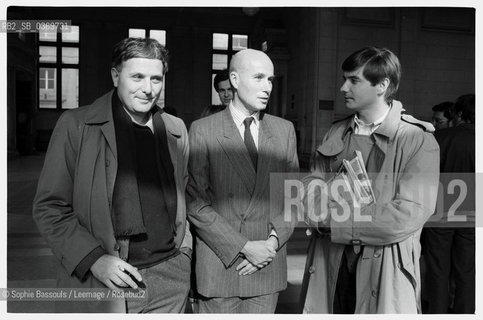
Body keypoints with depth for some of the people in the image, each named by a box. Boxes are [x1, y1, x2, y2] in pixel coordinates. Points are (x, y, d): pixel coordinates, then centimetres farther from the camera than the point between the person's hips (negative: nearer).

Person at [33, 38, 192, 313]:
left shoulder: (176, 130, 5)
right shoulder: (75, 125, -5)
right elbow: (49, 207, -4)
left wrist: (184, 249, 6)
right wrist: (94, 259, -14)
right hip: (97, 283, -3)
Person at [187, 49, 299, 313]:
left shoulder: (284, 130, 5)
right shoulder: (203, 130, -6)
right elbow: (195, 202, -10)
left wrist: (274, 240, -7)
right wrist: (244, 247, -13)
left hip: (268, 266, 3)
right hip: (219, 265, -3)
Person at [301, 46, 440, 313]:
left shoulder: (419, 141, -11)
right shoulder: (336, 133, 7)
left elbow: (407, 217, -19)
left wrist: (330, 219, -16)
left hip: (384, 275, -4)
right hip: (329, 269, 4)